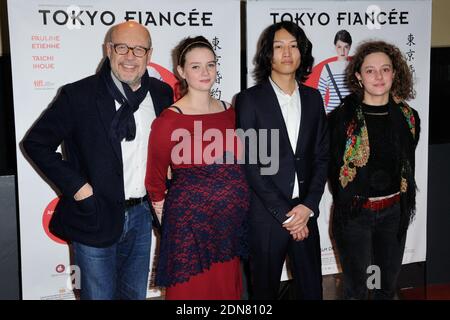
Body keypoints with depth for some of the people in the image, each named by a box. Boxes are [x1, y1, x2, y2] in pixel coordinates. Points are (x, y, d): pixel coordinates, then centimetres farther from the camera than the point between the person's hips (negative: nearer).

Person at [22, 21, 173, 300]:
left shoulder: (162, 93, 1)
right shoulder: (79, 95, -12)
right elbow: (36, 143, -6)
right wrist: (76, 186, -13)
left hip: (142, 214, 4)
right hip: (96, 216, -4)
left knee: (136, 294, 19)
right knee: (99, 294, 10)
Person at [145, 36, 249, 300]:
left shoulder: (229, 112, 5)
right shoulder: (169, 120, -12)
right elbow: (155, 177, 0)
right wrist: (162, 206, 8)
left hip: (230, 222, 5)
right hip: (190, 225, -5)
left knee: (228, 291, 16)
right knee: (192, 291, 9)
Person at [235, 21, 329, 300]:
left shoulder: (313, 98, 8)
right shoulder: (250, 100, -4)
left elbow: (322, 156, 7)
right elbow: (249, 163, -9)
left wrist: (308, 206, -6)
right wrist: (284, 213, -11)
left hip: (305, 213, 4)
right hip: (265, 216, -3)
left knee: (311, 288, 11)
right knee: (265, 290, 10)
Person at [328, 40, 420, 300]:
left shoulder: (409, 118, 1)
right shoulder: (342, 117, -11)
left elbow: (408, 165, 12)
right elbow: (332, 167, -2)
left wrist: (404, 203, 10)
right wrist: (345, 202, 2)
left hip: (394, 213, 4)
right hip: (354, 213, -3)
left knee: (388, 284, 18)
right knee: (356, 287, 9)